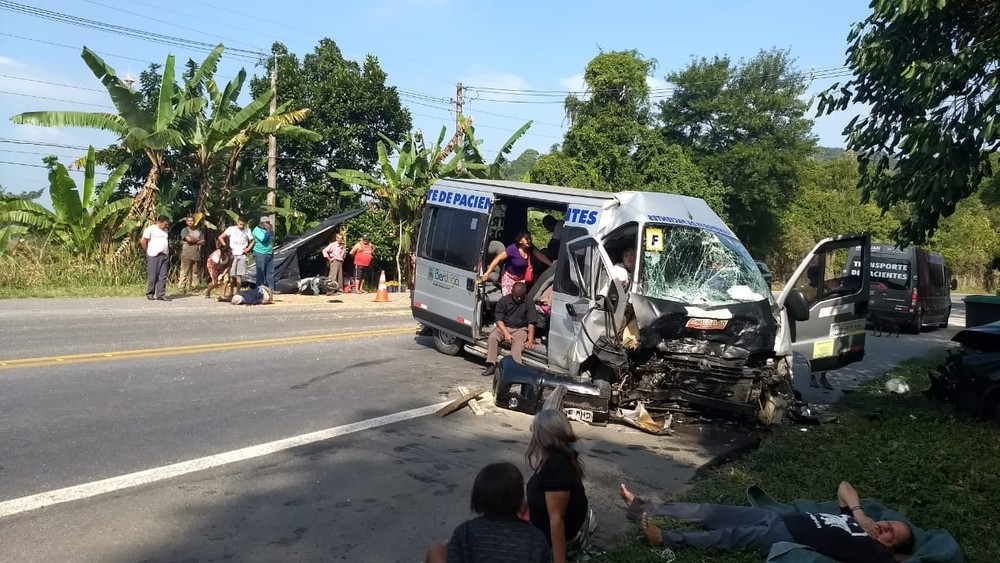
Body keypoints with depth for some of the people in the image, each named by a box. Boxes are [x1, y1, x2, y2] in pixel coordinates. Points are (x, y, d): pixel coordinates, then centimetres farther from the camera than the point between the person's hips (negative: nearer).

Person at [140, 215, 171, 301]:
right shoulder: (150, 229, -3)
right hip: (153, 256, -6)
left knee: (163, 277, 2)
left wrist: (168, 253, 11)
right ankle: (149, 294, 9)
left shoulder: (165, 230, 18)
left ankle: (161, 295, 4)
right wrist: (148, 251, -1)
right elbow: (143, 241, -6)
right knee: (152, 276, -1)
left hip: (164, 256, 6)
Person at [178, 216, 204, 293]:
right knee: (185, 272, -8)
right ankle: (182, 287, -8)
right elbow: (189, 239, -13)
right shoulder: (184, 230, 4)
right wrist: (198, 240, 2)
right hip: (186, 255, -4)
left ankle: (193, 287, 8)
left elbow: (203, 242, 8)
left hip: (196, 255, 4)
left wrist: (194, 241, -5)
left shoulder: (199, 231, 17)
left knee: (195, 272, 4)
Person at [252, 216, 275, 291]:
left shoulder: (267, 230, 15)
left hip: (269, 254, 8)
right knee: (261, 272, -6)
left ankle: (271, 288, 13)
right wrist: (268, 231, -17)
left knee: (270, 272, 8)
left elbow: (272, 240, 25)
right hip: (260, 253, -8)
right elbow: (263, 239, -23)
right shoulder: (257, 230, -8)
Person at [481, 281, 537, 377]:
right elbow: (499, 319, -3)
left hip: (520, 329, -1)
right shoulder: (504, 300, 2)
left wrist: (530, 340, -18)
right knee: (492, 336, -28)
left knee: (517, 343, -34)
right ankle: (491, 365, -31)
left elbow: (531, 323, -6)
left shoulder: (528, 303, 0)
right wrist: (506, 333, -18)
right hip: (503, 327, 2)